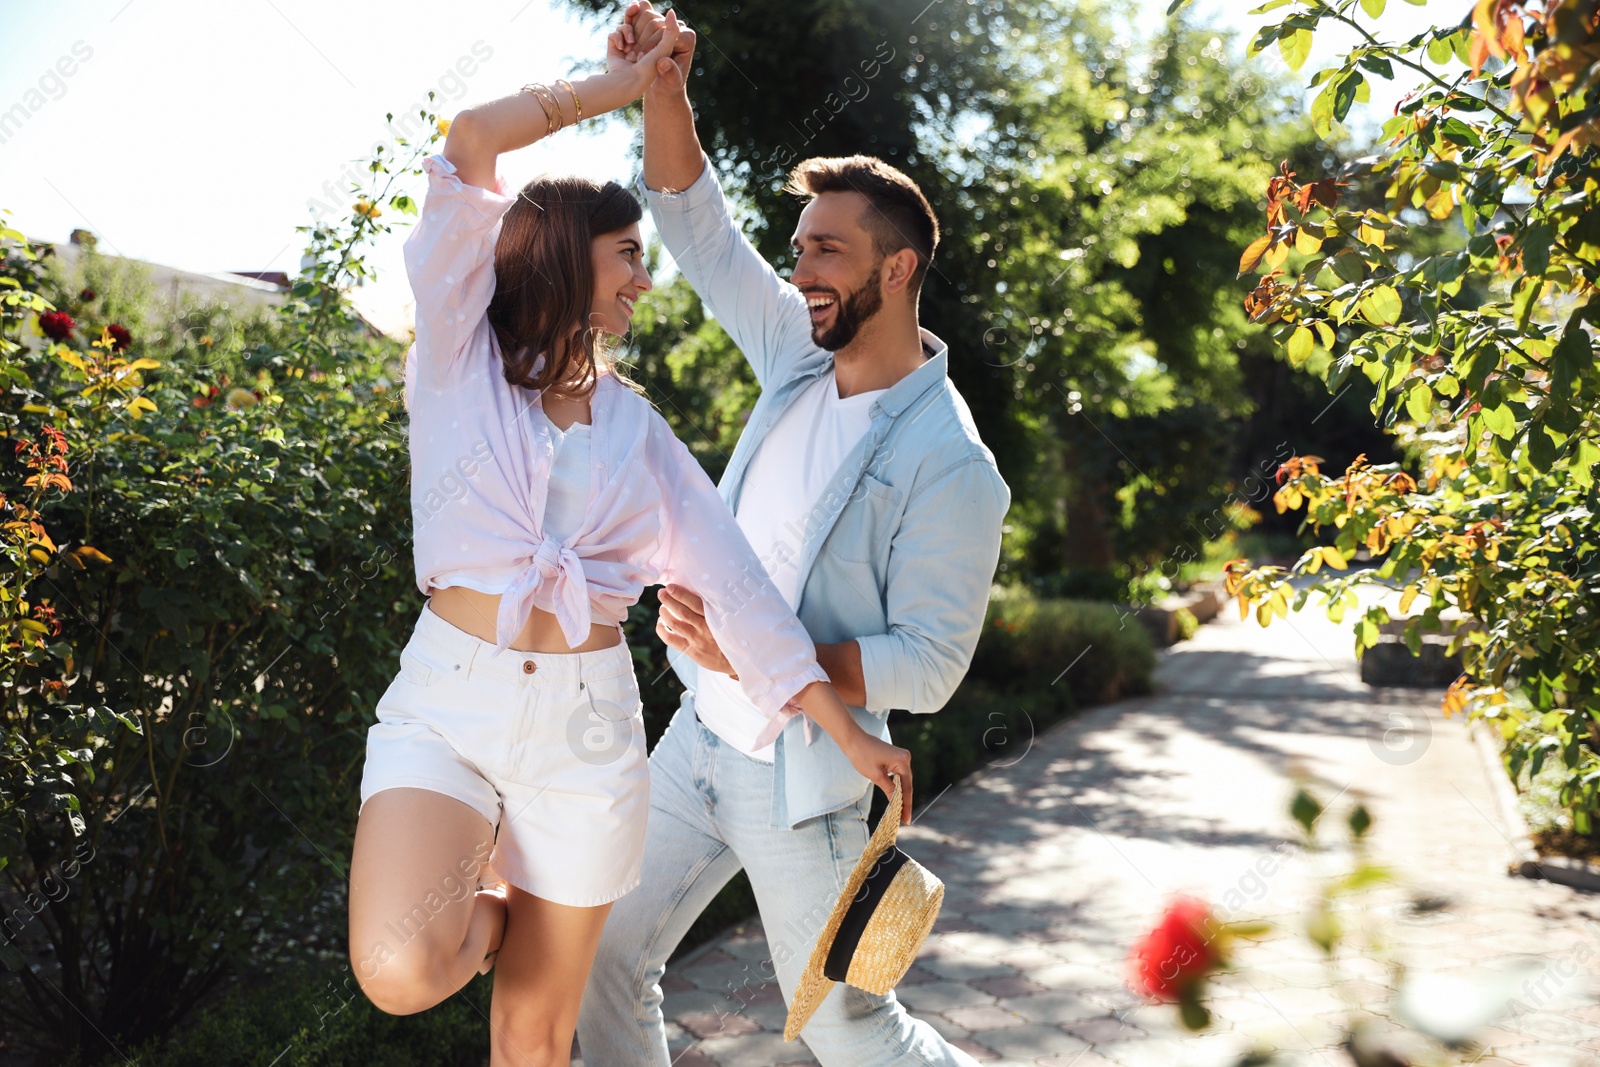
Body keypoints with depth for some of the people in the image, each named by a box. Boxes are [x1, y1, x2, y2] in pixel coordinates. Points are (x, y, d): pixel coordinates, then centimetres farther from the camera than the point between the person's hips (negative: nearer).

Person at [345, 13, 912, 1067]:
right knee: (401, 973, -23)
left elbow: (731, 575, 8)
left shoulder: (635, 426, 12)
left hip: (586, 724, 3)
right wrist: (619, 84, 2)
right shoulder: (460, 358, 3)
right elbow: (472, 144, -7)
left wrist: (848, 730, 5)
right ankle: (483, 897, 11)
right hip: (448, 702, -2)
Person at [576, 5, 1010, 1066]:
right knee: (605, 957, 13)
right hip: (697, 740, 7)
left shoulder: (948, 464, -20)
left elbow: (929, 665, -21)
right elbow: (699, 226, 3)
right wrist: (663, 87, -12)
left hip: (800, 782, -7)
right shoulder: (802, 356, 0)